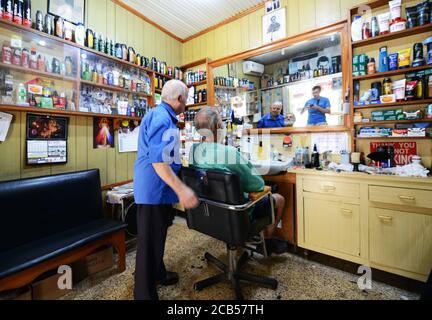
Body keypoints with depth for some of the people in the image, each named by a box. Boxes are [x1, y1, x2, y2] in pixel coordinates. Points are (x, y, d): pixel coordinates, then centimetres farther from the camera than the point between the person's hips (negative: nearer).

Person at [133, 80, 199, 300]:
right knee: (150, 241, 3)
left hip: (157, 188, 11)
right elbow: (158, 160, -28)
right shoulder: (162, 118, -19)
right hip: (154, 189, -11)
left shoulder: (162, 116, 16)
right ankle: (145, 294, 21)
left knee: (157, 236, 24)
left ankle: (157, 274, 44)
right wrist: (181, 189, -32)